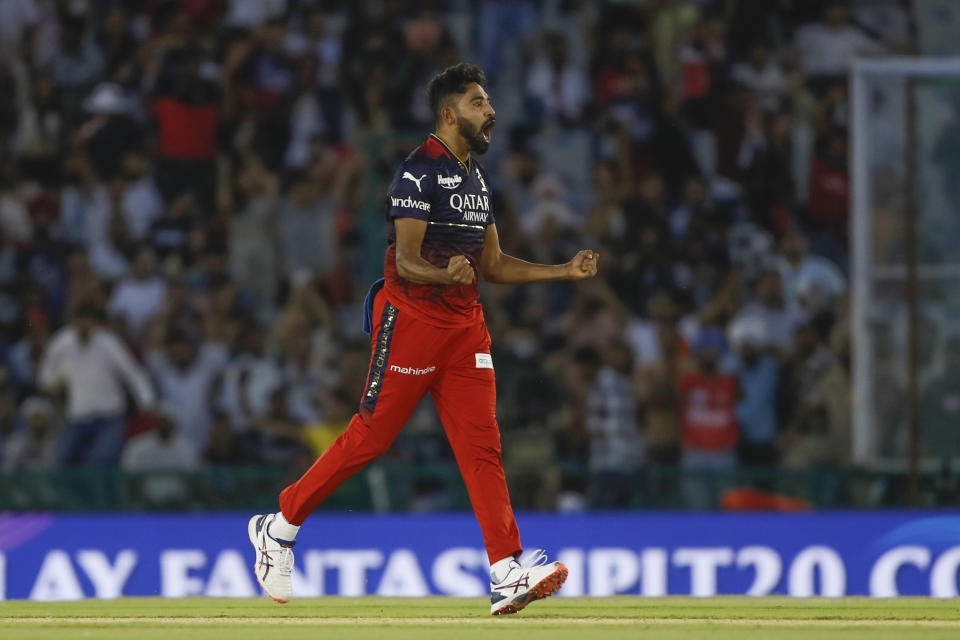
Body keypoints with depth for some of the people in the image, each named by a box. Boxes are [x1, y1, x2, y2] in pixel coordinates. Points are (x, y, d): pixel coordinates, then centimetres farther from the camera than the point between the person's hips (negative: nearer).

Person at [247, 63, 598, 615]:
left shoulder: (477, 178, 17)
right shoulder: (420, 172, -11)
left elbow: (492, 264, 22)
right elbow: (406, 261, -18)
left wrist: (565, 272, 14)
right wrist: (446, 275, -38)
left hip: (465, 322, 8)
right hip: (410, 316, -8)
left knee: (483, 445, -3)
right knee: (372, 436, -5)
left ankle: (506, 576, -11)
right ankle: (280, 526, 12)